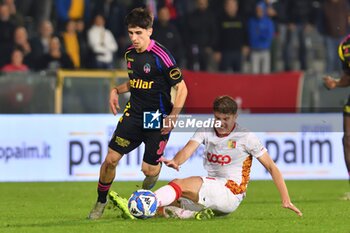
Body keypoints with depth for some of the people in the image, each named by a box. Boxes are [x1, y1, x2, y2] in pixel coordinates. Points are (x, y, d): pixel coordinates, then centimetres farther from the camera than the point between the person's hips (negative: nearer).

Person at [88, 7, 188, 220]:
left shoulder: (161, 56, -18)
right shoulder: (130, 54, 4)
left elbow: (181, 88, -13)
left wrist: (173, 116, -24)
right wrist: (116, 90, 4)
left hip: (158, 118, -5)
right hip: (134, 113, 5)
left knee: (148, 169, -6)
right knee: (111, 159, -3)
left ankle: (157, 166, 32)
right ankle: (101, 202, 16)